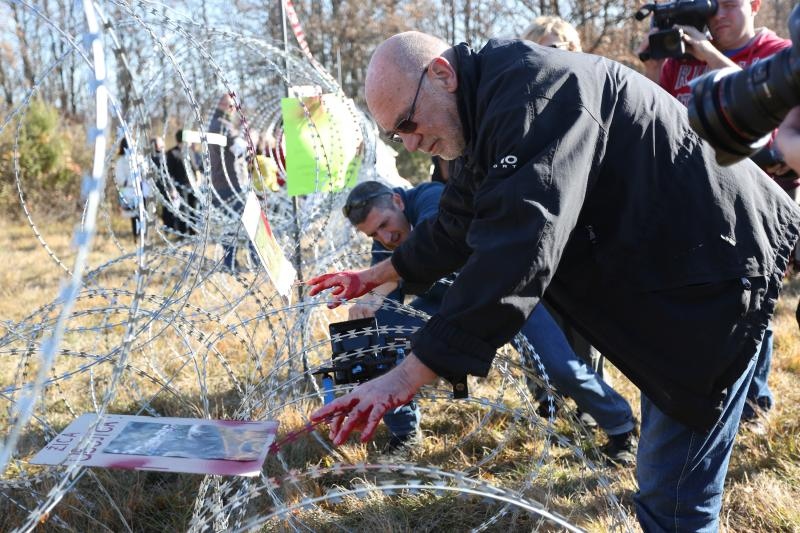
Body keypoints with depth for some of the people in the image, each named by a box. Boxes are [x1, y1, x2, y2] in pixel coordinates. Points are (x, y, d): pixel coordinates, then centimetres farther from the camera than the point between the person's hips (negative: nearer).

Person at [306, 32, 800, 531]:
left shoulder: (532, 89, -25)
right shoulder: (493, 111, 9)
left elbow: (517, 250, -36)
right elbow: (458, 226, 22)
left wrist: (407, 377, -35)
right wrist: (376, 275, 29)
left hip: (716, 271, -10)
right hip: (670, 277, 10)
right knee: (662, 475, 21)